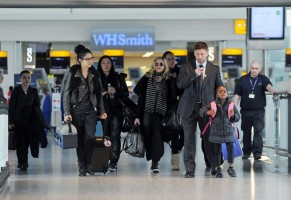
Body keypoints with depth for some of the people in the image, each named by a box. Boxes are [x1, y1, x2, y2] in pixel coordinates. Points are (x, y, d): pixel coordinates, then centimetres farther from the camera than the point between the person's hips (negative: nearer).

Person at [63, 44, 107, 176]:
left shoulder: (94, 74, 7)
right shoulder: (73, 74, -3)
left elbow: (98, 93, 14)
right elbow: (66, 93, -2)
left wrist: (101, 111, 10)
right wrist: (67, 113, -8)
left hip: (91, 111, 2)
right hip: (76, 111, -2)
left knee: (90, 137, -13)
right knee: (80, 140, 1)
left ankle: (88, 163, 6)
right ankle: (82, 167, 11)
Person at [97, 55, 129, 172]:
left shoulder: (118, 78, 10)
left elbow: (126, 93, 9)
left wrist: (116, 91, -8)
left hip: (116, 111, 0)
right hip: (103, 110, 0)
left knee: (115, 136, -8)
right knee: (106, 135, -1)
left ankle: (113, 162, -12)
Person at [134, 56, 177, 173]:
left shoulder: (170, 80, 4)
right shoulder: (147, 78, 7)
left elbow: (173, 98, 4)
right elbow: (141, 98, 8)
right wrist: (138, 115, 4)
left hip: (161, 113, -2)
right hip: (147, 112, 2)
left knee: (157, 136, -12)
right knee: (148, 136, 3)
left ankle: (155, 162, -11)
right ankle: (154, 162, 15)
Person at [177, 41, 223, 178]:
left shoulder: (214, 69, 7)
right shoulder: (186, 68, 6)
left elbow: (219, 88, 11)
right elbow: (180, 84, -5)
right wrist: (194, 74, -16)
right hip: (189, 108, 0)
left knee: (208, 138, 6)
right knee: (189, 139, -2)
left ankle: (210, 164, 26)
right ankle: (190, 169, 1)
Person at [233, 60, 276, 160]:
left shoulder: (263, 79, 3)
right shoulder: (242, 80, 5)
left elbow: (268, 86, -19)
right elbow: (237, 95, 6)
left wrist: (272, 91, -42)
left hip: (259, 111, -2)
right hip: (246, 110, 2)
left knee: (258, 130, -11)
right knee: (246, 132, 8)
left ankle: (257, 152, -11)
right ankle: (246, 152, 18)